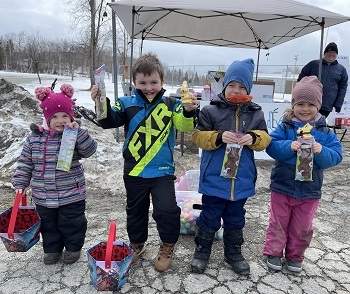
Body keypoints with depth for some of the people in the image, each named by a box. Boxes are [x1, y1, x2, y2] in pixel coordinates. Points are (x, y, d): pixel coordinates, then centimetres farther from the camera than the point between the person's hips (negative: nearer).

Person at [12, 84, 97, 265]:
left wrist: (78, 131, -31)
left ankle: (73, 247, 38)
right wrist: (20, 183, 1)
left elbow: (89, 150, -24)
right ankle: (52, 248, 44)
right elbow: (25, 162, 4)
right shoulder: (35, 137, -2)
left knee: (72, 224, 14)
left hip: (71, 195, -3)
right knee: (49, 224, 22)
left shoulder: (75, 136, -9)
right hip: (43, 196, 3)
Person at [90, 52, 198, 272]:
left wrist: (189, 111, -33)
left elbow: (185, 125, -13)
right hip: (134, 171, 3)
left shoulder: (171, 105, -2)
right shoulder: (128, 104, 1)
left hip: (162, 171, -2)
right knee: (135, 211, 18)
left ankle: (168, 248, 19)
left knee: (167, 210, -9)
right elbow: (109, 120, -8)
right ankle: (137, 245, 43)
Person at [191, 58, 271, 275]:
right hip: (214, 178, -3)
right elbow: (199, 136, -7)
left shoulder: (256, 113, 3)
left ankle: (233, 253, 38)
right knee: (209, 217, 11)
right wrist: (218, 137, -24)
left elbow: (264, 139, 4)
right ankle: (202, 251, 31)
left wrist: (253, 138, -18)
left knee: (236, 219, 19)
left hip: (241, 179, 3)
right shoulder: (211, 110, -6)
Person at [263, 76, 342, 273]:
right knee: (278, 222, 13)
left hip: (309, 191, 2)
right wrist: (290, 146, -30)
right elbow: (272, 146, -15)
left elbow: (336, 156, -7)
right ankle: (273, 252, 32)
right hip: (282, 187, -2)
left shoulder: (324, 132, -3)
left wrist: (322, 151, -26)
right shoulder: (285, 127, -7)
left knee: (302, 227, 16)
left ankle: (295, 256, 36)